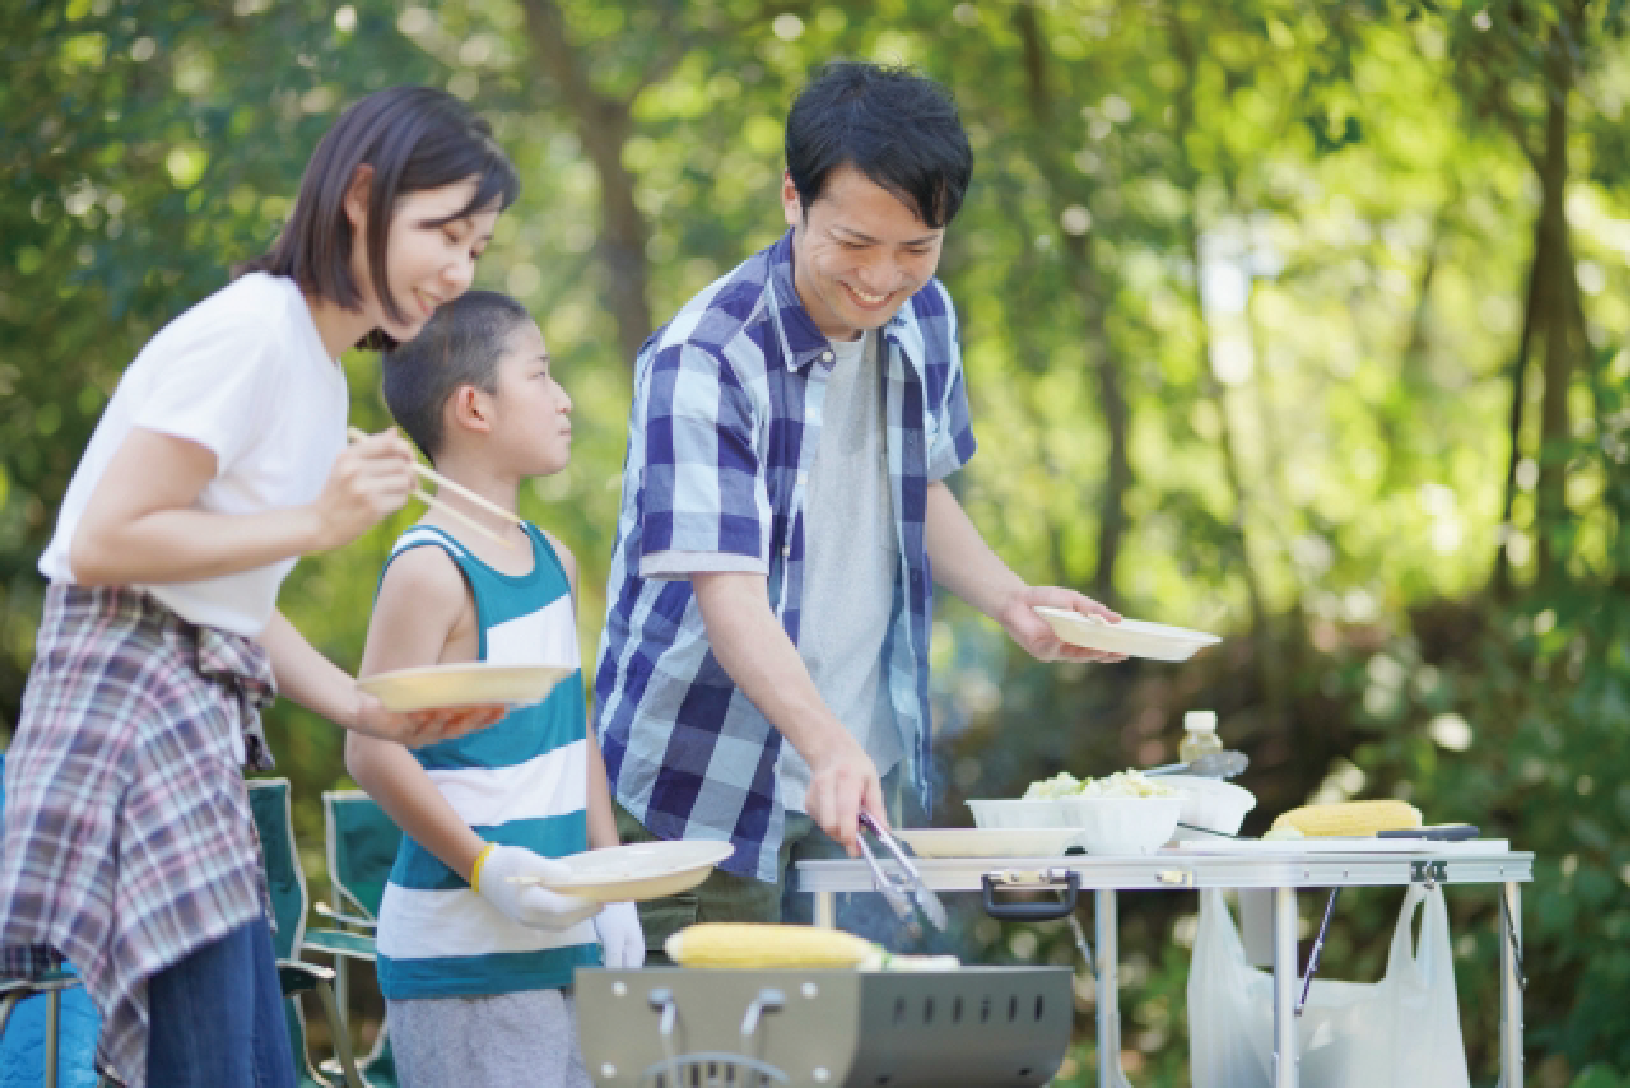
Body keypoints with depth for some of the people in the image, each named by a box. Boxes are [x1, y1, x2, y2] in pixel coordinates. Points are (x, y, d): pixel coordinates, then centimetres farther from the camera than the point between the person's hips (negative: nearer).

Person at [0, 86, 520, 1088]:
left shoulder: (320, 371, 19)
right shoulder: (253, 332, -11)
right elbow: (103, 543, -16)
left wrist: (373, 712, 10)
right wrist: (319, 523, -13)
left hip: (200, 724, 10)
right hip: (130, 700, -10)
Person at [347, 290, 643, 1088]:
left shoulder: (554, 563, 14)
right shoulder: (431, 571, -13)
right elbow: (374, 749, -17)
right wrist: (484, 867, -20)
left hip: (564, 939, 9)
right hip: (462, 954, -8)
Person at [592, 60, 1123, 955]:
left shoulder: (923, 320, 2)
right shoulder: (703, 361, -19)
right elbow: (727, 593, -29)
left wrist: (1011, 602, 3)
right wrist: (827, 746, -43)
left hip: (870, 778, 6)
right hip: (707, 794, -6)